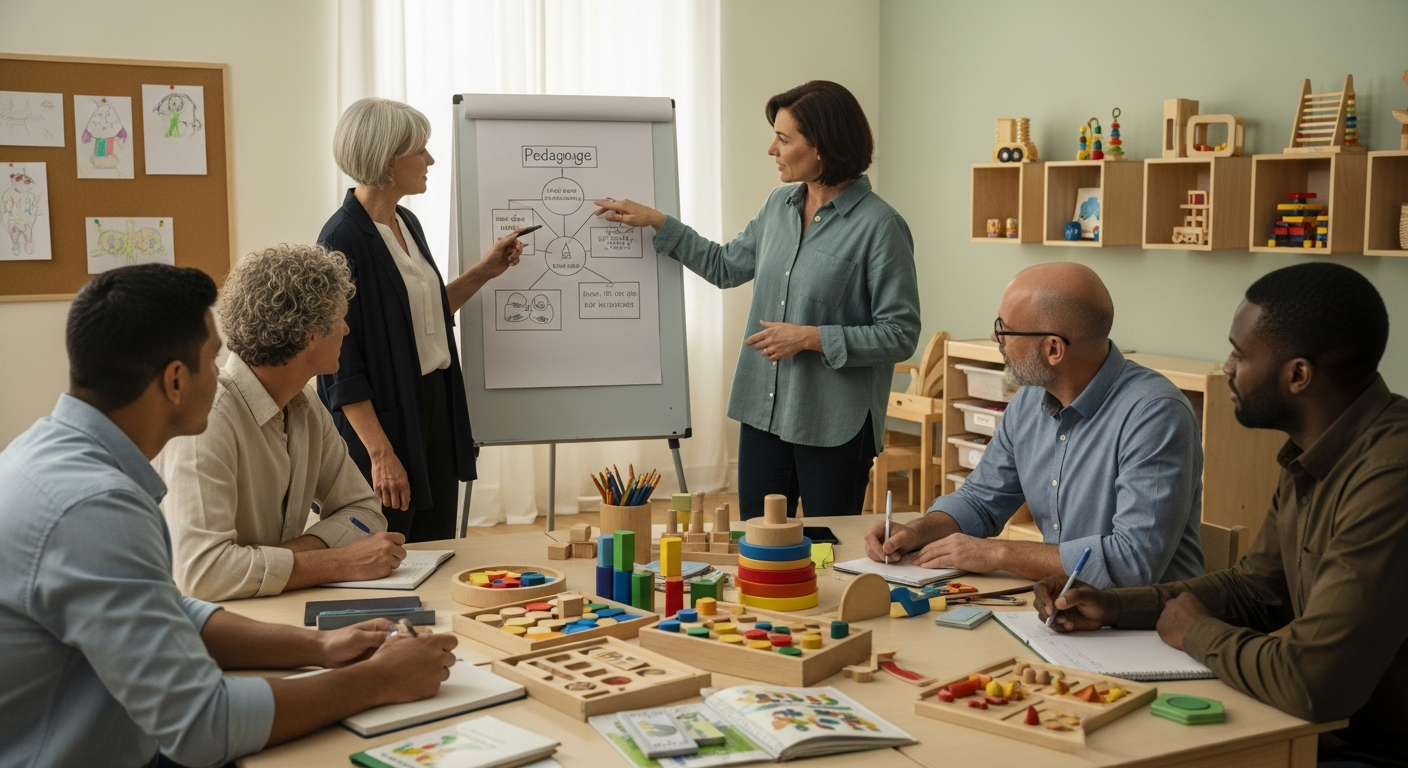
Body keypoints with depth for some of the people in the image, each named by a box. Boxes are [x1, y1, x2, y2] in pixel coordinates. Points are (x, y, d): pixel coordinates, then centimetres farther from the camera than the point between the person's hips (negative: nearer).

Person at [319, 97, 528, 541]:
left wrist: (484, 272, 13)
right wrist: (381, 454, -21)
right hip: (382, 420, -8)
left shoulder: (407, 223, 9)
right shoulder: (343, 240, -17)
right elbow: (341, 364, -18)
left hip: (435, 409, 8)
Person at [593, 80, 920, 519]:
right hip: (764, 413, 6)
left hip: (833, 427, -6)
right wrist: (655, 221, 16)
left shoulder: (879, 226, -14)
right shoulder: (780, 205, 7)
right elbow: (726, 266, 22)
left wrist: (810, 338, -18)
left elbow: (900, 335, -14)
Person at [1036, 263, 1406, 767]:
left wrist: (1198, 632, -12)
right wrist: (1114, 607, 1)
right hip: (1330, 727, 8)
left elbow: (1309, 683, -32)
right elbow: (1255, 587, 15)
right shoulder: (1313, 457, 4)